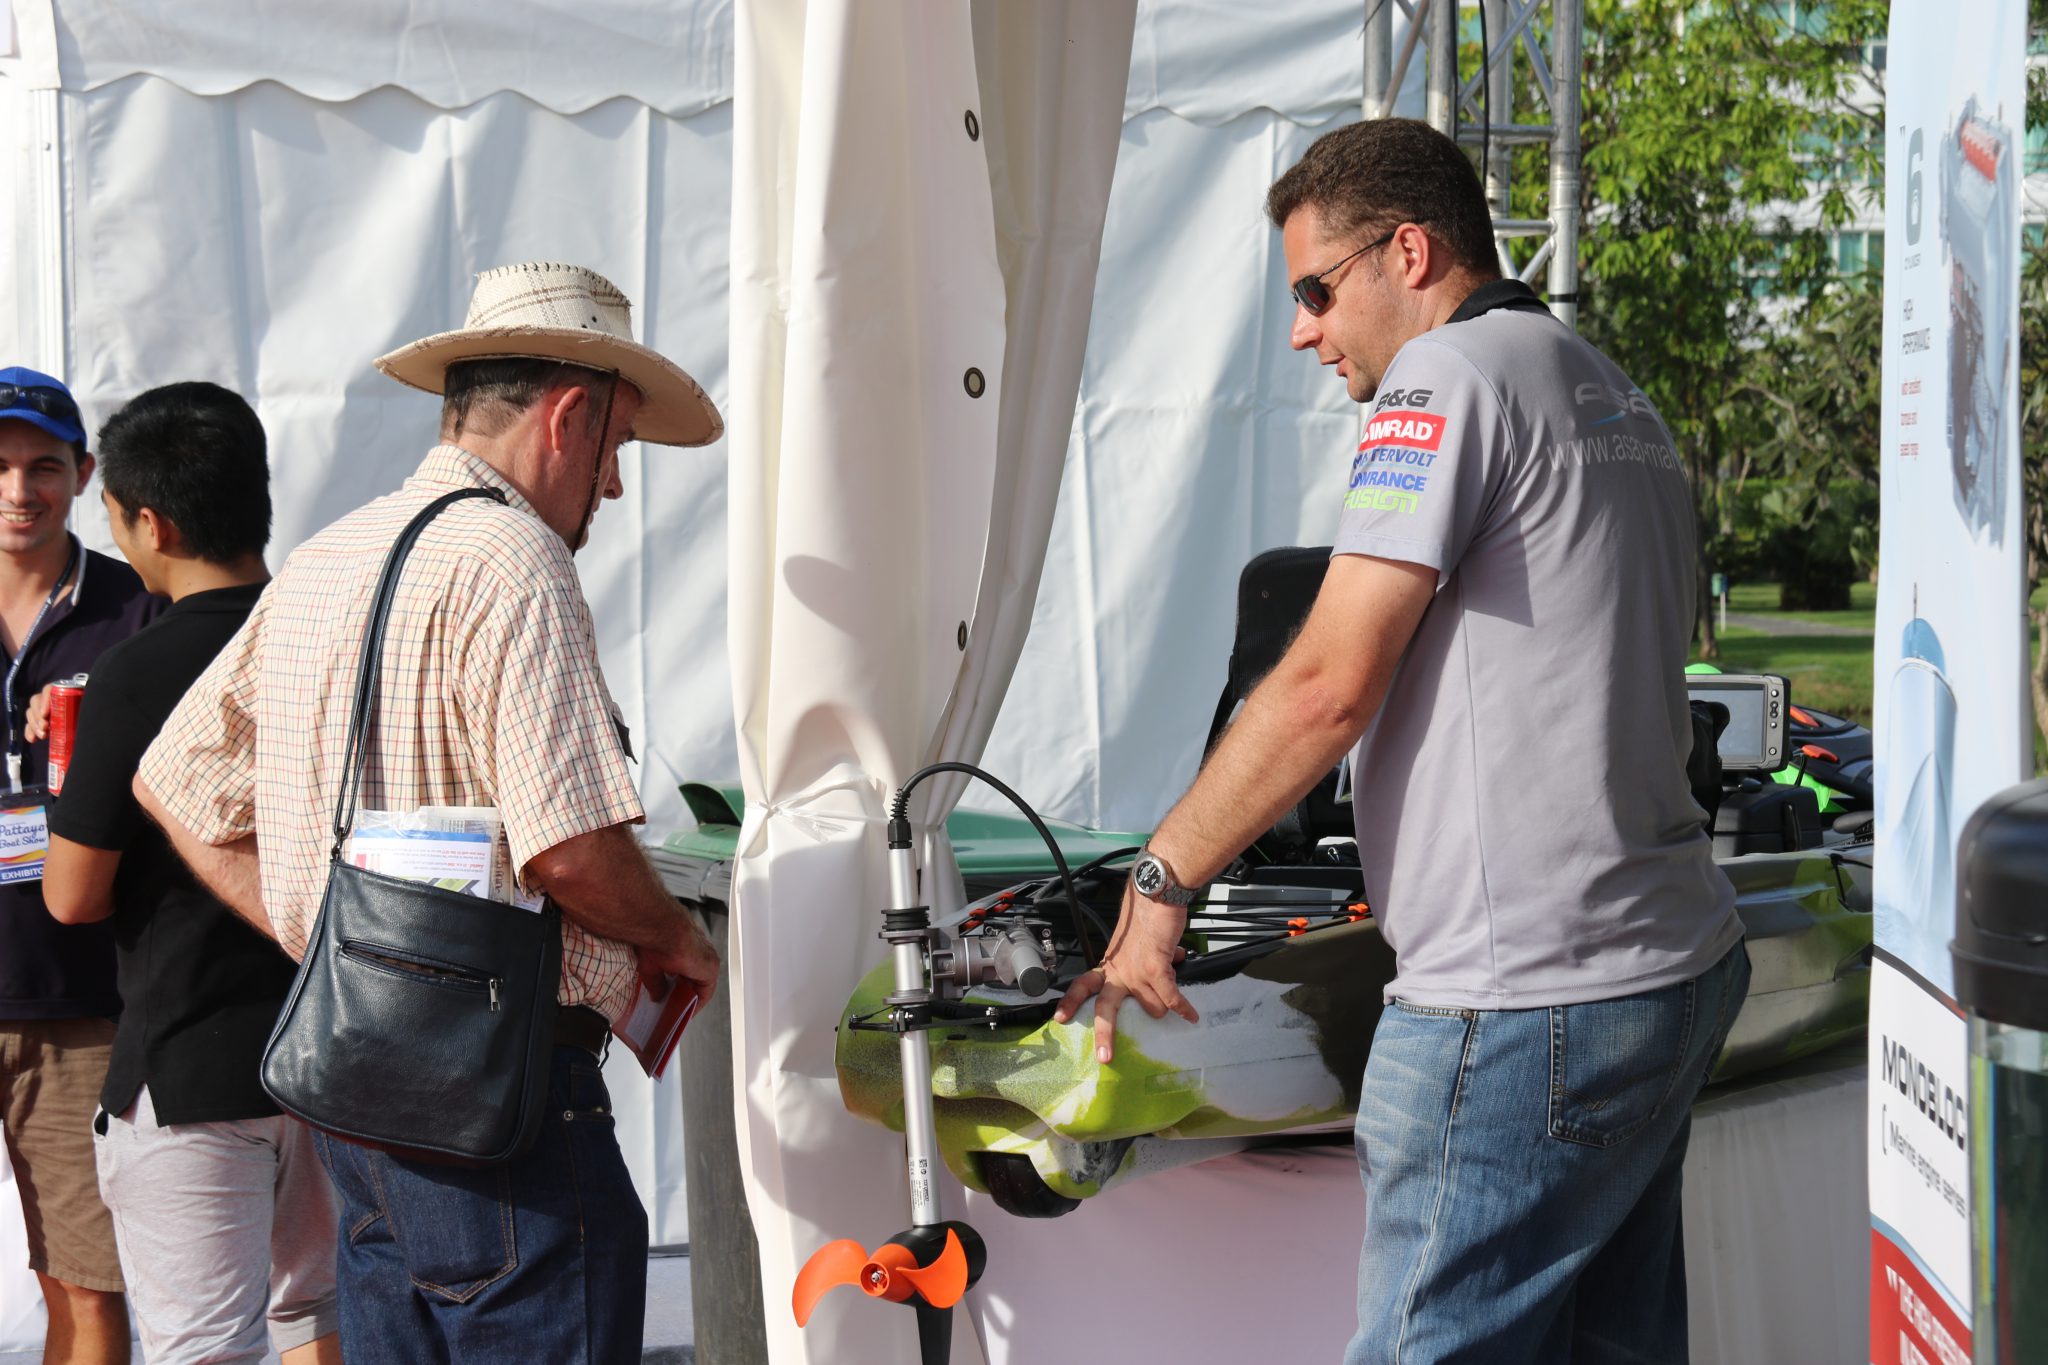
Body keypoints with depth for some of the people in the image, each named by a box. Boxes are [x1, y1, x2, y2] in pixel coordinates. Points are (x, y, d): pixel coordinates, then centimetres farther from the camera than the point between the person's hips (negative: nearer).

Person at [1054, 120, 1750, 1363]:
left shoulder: (1449, 377, -9)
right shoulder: (1622, 405, 20)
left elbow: (1328, 688, -16)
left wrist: (1161, 883, -7)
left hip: (1525, 1008, -10)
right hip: (1677, 967, 10)